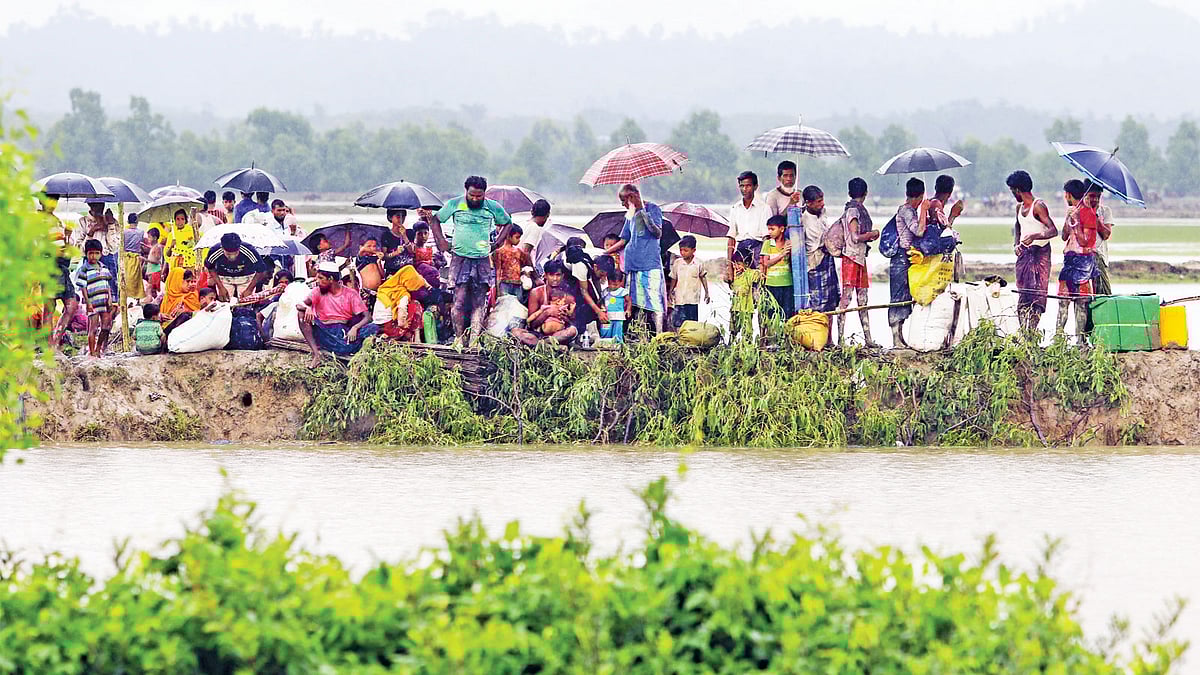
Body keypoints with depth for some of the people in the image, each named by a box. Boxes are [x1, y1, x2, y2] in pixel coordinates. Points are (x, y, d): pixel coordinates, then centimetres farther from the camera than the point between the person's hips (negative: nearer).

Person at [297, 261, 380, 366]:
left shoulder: (350, 294, 4)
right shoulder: (319, 292, 9)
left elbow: (367, 317, -3)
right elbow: (300, 304, -6)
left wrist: (355, 328, -24)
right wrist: (307, 308, -31)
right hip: (326, 333, 1)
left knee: (374, 328, -23)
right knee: (302, 314, -22)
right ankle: (316, 354, -32)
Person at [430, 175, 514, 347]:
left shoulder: (493, 207, 4)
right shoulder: (454, 204, 1)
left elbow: (507, 224, 20)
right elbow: (436, 221, 15)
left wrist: (496, 245, 11)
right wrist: (442, 242, 5)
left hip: (483, 260, 2)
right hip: (460, 259, -2)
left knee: (479, 303, -1)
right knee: (459, 300, -12)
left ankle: (474, 341, 1)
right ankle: (460, 339, -6)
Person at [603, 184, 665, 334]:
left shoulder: (652, 208, -1)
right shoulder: (630, 215, 18)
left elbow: (658, 233, -13)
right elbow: (623, 241, 24)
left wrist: (643, 212, -18)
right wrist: (603, 253, 19)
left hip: (650, 264, -7)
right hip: (633, 264, 7)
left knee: (654, 302, -12)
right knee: (638, 305, 5)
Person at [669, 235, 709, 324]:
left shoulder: (698, 263, -2)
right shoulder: (677, 263, 1)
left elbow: (703, 277, 10)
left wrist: (707, 293, 12)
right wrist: (671, 292, 8)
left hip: (693, 300, -1)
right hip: (680, 299, 1)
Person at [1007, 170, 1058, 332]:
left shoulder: (1038, 206, -12)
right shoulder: (1019, 207, 13)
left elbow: (1053, 231, -19)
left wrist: (1034, 236, -33)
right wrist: (1016, 244, 16)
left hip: (1039, 252, -8)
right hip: (1023, 252, 8)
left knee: (1036, 292, -11)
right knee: (1022, 291, 4)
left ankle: (1032, 330, -15)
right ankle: (1023, 330, 5)